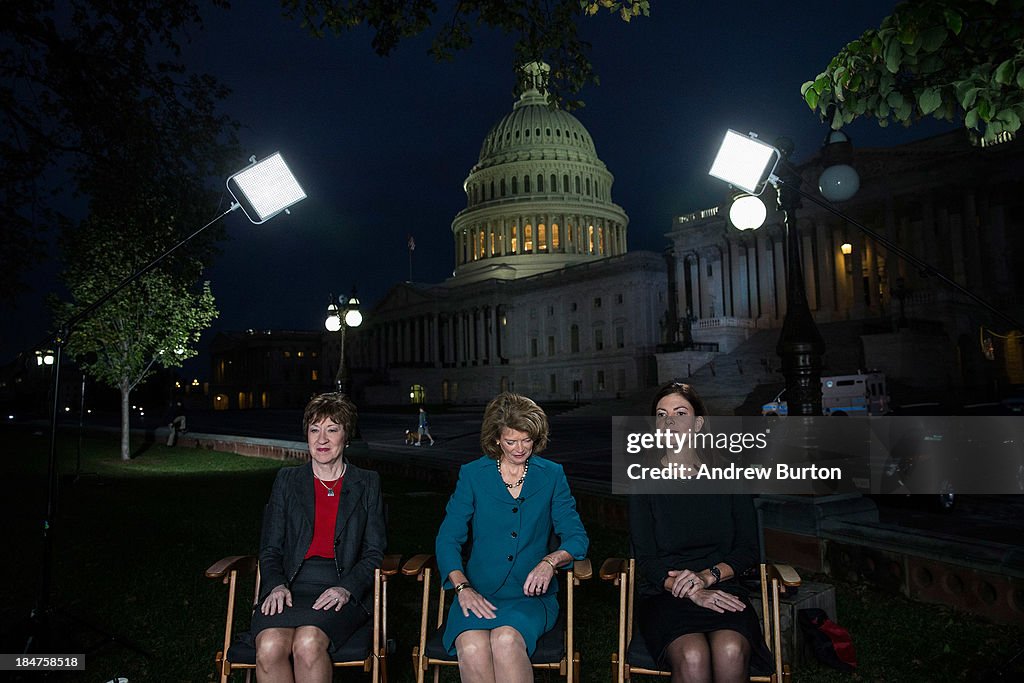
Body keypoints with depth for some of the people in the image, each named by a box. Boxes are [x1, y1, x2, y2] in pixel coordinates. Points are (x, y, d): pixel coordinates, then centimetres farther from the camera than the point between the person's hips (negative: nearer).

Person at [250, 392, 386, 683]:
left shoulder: (367, 484, 12)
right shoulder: (287, 480, 16)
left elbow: (374, 552, 7)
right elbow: (270, 548, 13)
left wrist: (346, 588, -11)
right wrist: (276, 585, -8)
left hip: (343, 591, -1)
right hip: (291, 587, 2)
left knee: (308, 643, -33)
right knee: (269, 647, -31)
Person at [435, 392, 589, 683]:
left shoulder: (551, 475, 8)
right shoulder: (472, 474, 7)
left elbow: (577, 536, 6)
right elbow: (448, 539, 3)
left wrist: (550, 561, -15)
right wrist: (463, 587, -14)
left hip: (530, 594, 0)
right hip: (478, 593, 1)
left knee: (506, 640, -33)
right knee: (472, 647, -32)